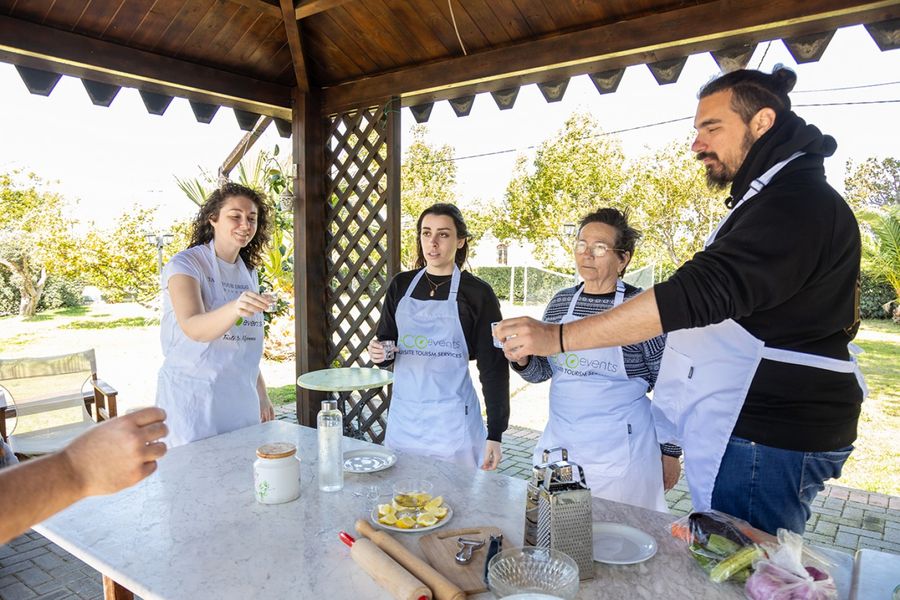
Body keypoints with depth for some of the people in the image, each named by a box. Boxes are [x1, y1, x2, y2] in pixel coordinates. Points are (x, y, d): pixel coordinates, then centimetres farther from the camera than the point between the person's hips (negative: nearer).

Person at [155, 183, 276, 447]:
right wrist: (234, 309, -46)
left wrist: (261, 394, 15)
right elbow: (193, 328, -27)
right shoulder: (186, 264, -10)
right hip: (193, 399, -5)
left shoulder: (249, 272, 9)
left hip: (241, 401, 6)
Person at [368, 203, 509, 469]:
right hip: (402, 416, 4)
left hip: (452, 419, -4)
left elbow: (494, 366, -6)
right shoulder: (401, 285, 5)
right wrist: (378, 352, -9)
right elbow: (385, 342, 15)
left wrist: (495, 434, -9)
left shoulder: (477, 293, -7)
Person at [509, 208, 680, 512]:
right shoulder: (560, 302, 4)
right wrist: (523, 360, -10)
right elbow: (542, 371, 11)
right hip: (559, 443, 5)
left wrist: (671, 452, -1)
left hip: (618, 452, -5)